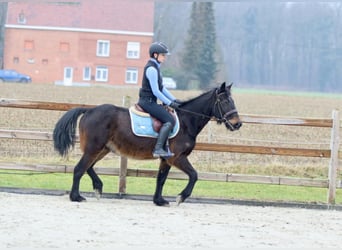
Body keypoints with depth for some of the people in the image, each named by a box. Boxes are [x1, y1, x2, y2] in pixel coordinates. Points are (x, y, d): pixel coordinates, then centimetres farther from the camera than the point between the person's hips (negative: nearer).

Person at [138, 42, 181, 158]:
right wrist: (170, 103, -15)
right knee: (170, 120, -18)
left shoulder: (155, 67, 16)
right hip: (148, 101, -11)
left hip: (149, 101, 11)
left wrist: (174, 100, 12)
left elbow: (162, 88, 19)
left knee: (169, 118, 16)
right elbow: (156, 91, -20)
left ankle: (164, 147, 12)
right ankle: (158, 149, -23)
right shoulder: (151, 69, -16)